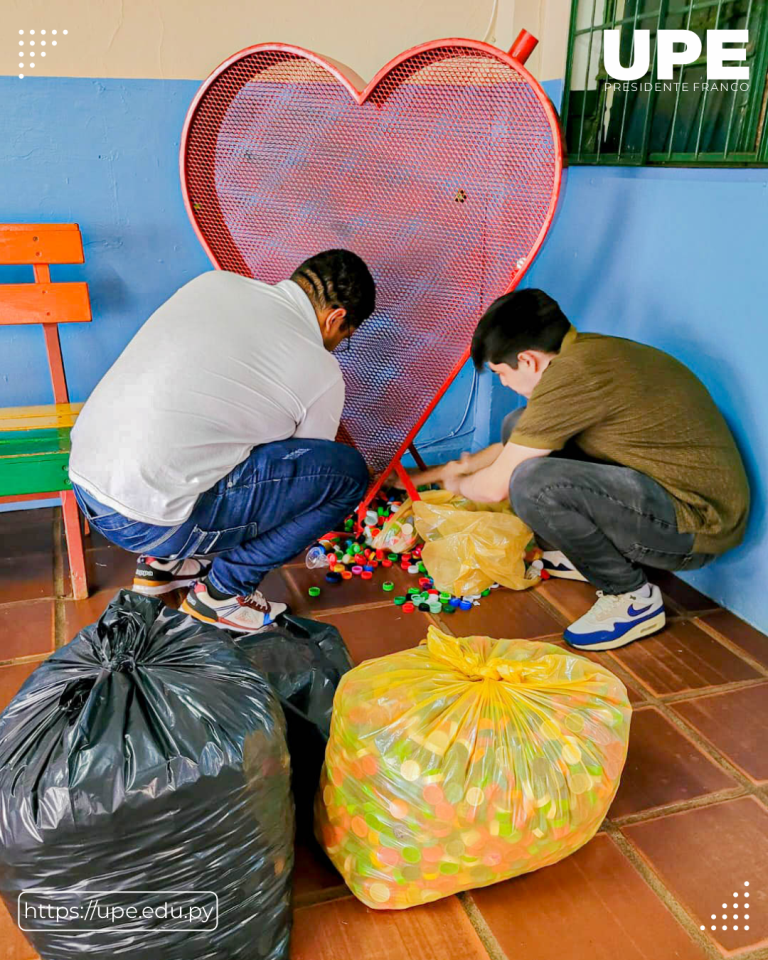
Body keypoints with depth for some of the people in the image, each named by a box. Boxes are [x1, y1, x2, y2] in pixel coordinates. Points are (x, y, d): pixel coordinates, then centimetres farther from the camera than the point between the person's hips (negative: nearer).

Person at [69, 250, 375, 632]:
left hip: (83, 480, 8)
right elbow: (306, 467, 11)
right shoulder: (321, 373, -4)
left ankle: (163, 562, 27)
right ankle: (223, 591, 9)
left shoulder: (214, 281, 10)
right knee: (347, 470, -2)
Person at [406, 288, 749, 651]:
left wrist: (457, 484, 9)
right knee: (519, 428, 7)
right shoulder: (587, 350, 6)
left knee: (533, 483, -30)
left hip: (698, 522, -9)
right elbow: (516, 447, 22)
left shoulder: (572, 373, -24)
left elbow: (496, 486, -14)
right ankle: (574, 554, 19)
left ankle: (633, 597, -7)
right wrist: (444, 470, 26)